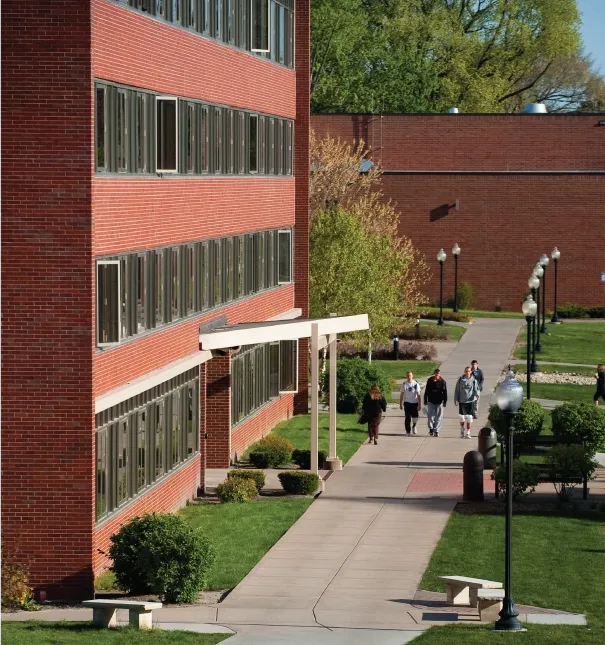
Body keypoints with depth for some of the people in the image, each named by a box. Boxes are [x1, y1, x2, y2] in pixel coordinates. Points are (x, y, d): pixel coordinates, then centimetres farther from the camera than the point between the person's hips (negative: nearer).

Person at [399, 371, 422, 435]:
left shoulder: (416, 384, -4)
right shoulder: (404, 384, 2)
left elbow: (418, 395, -2)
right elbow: (402, 395, 8)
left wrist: (419, 404, -5)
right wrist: (401, 404, 6)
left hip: (414, 403, -1)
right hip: (407, 403, 1)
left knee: (415, 418, -5)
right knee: (408, 418, -2)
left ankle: (413, 426, 26)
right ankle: (408, 431, 9)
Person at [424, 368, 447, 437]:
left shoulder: (442, 382, -3)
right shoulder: (430, 381, 2)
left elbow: (445, 392, -1)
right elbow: (426, 391, 8)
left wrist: (445, 402, -5)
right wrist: (425, 400, 7)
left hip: (439, 402, -1)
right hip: (431, 401, 1)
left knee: (438, 417, 1)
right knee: (430, 416, -1)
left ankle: (436, 430, 7)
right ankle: (431, 428, 14)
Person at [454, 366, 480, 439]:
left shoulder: (473, 380, 1)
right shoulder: (460, 380, 3)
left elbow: (476, 389, -2)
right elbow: (457, 390, 7)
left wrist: (477, 394, -24)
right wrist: (456, 400, 0)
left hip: (470, 401, -1)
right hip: (462, 401, 1)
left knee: (469, 418, -2)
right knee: (462, 417, 4)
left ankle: (468, 433, 6)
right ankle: (462, 431, 25)